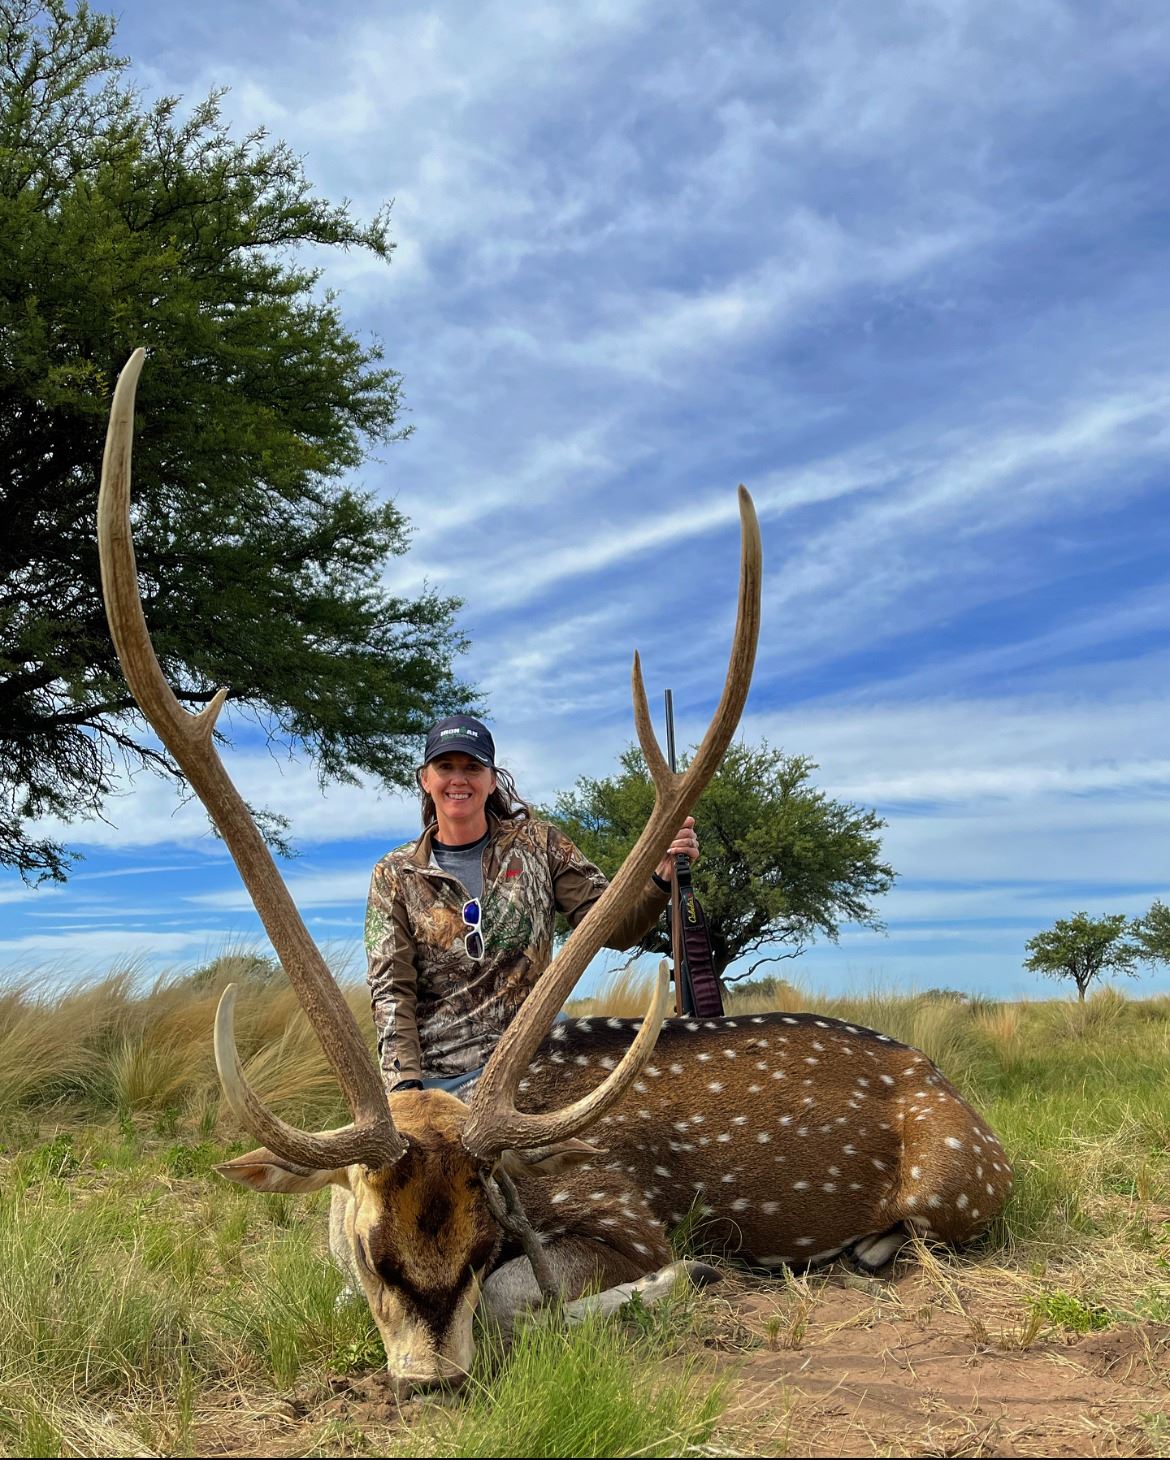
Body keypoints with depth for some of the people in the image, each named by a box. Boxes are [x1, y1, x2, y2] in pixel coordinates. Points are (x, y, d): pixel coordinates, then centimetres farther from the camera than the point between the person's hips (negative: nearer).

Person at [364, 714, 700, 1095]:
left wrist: (661, 877, -17)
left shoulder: (537, 845, 6)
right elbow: (391, 991, -1)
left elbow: (614, 927, 2)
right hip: (432, 1077, 0)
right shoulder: (395, 875, 5)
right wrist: (404, 1084, -14)